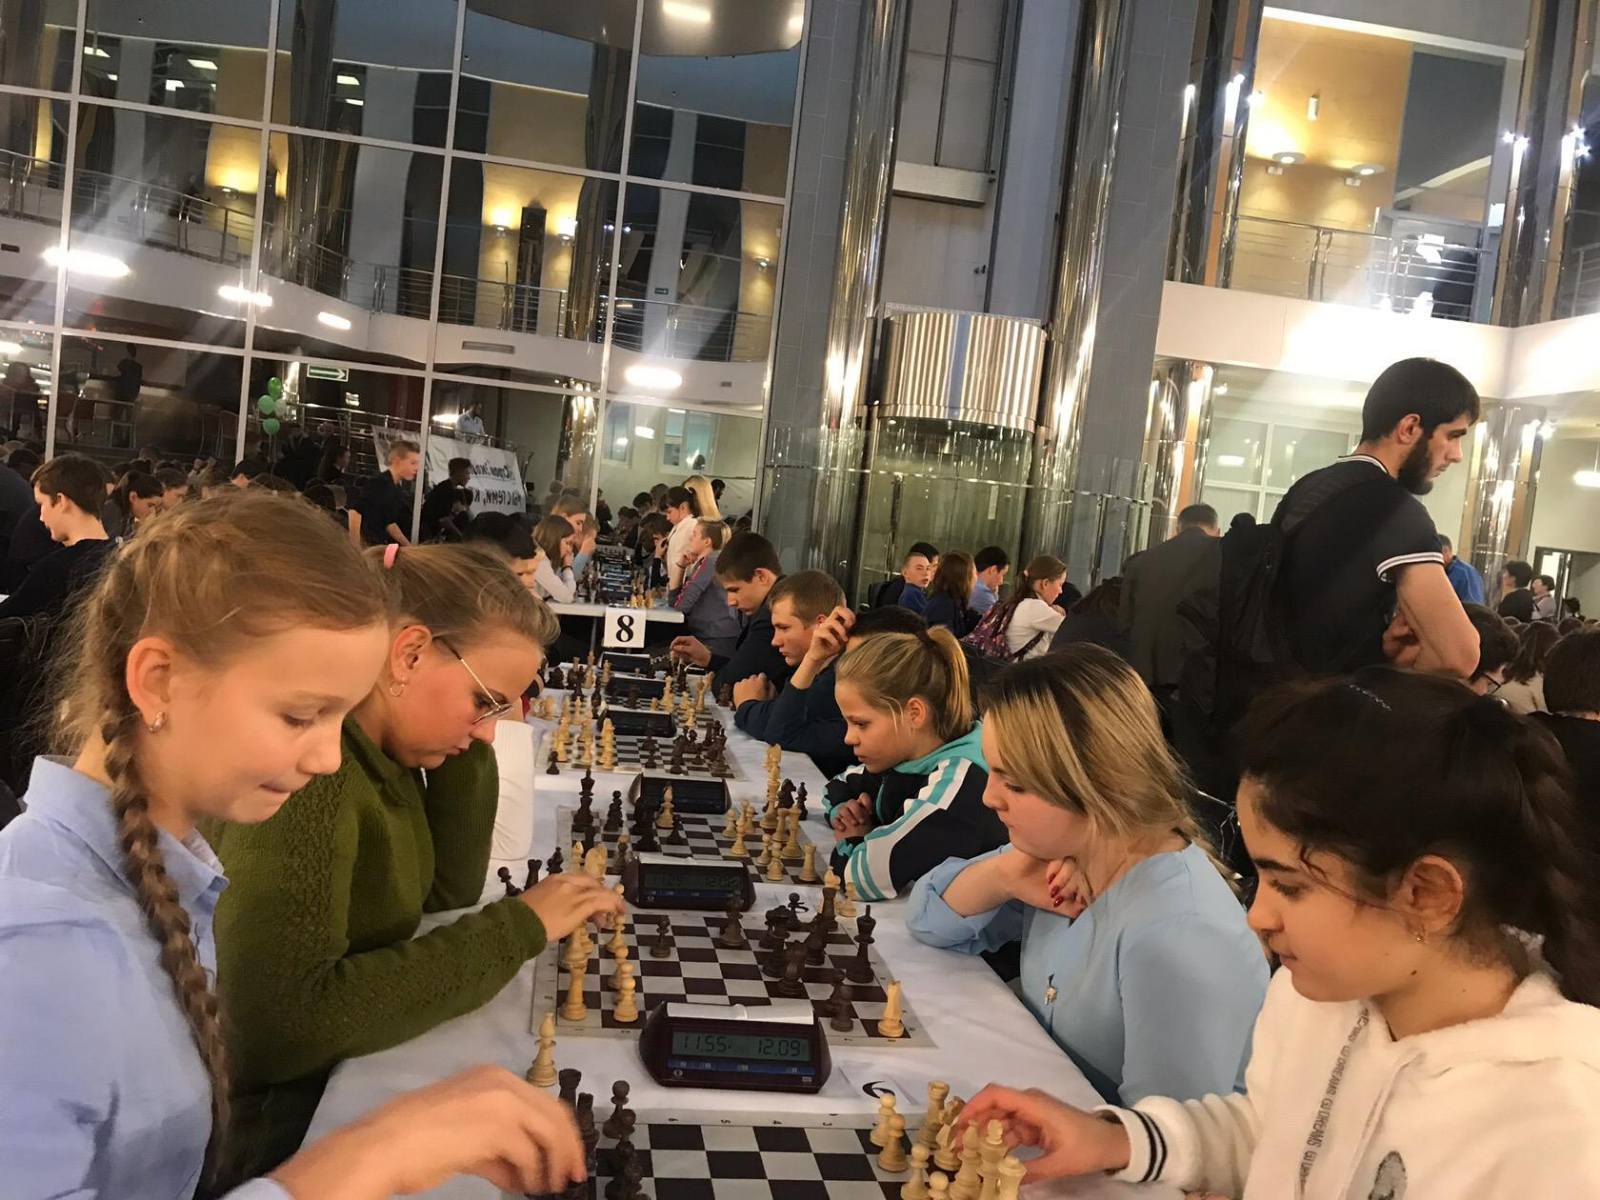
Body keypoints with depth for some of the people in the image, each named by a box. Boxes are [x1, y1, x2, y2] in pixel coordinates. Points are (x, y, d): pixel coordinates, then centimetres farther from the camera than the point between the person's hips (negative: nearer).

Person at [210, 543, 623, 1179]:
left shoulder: (380, 742, -2)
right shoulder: (307, 763, -27)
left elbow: (448, 890, 6)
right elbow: (281, 1023, -35)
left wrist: (468, 739, -7)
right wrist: (516, 927, -27)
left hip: (339, 1076, 7)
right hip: (275, 1120, -7)